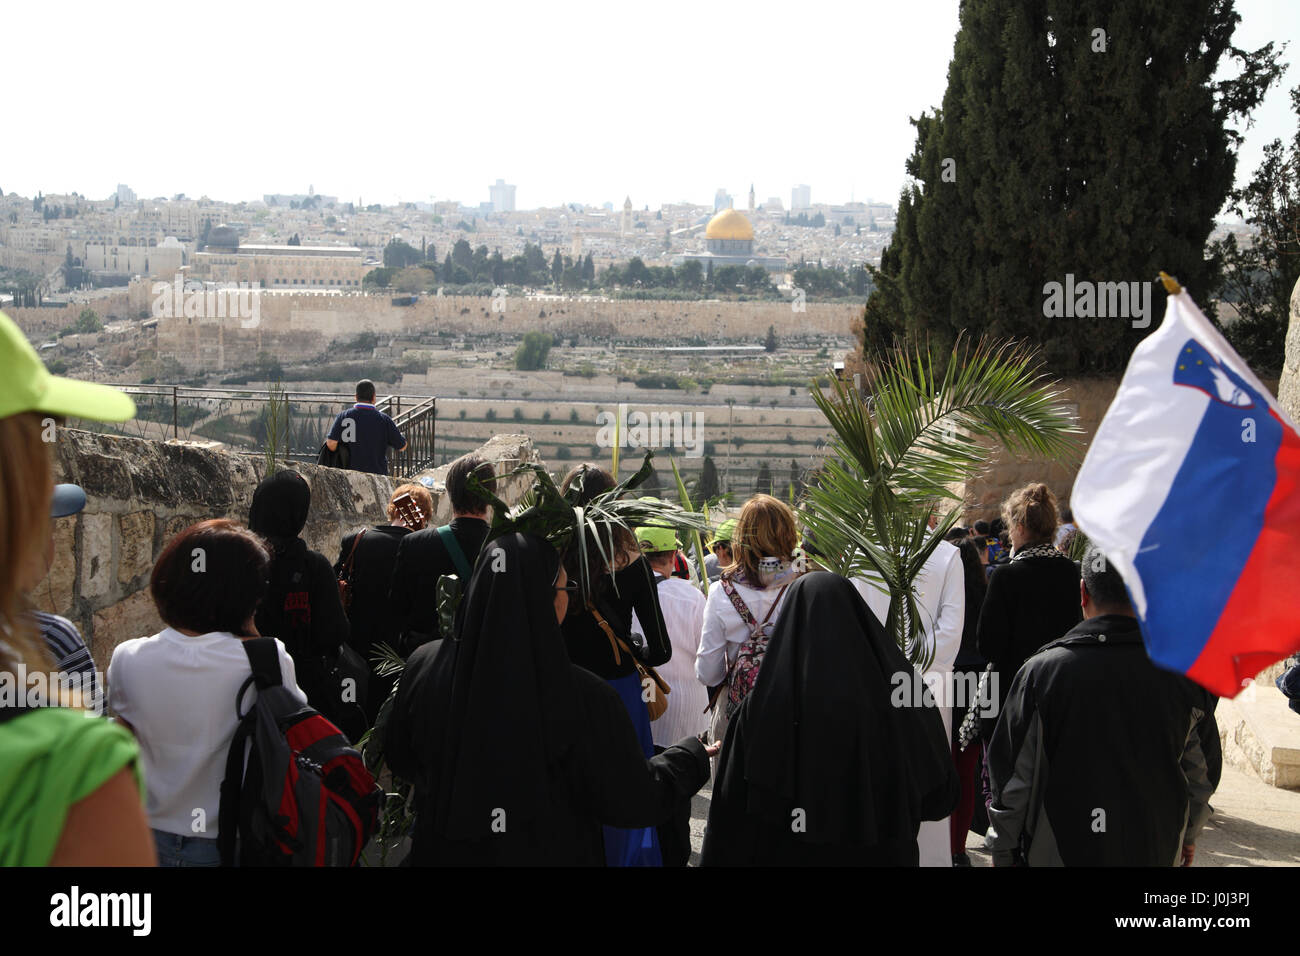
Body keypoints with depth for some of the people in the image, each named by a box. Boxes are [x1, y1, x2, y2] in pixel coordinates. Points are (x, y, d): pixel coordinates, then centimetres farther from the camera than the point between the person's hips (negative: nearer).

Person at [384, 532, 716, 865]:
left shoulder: (423, 666, -16)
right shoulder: (584, 696, -27)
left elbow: (400, 762, -1)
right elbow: (635, 804, -18)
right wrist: (692, 755, 0)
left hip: (444, 851, 4)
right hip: (549, 854, -3)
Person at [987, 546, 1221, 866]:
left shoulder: (1041, 671, -14)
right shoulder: (1185, 674, -8)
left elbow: (1013, 779, -9)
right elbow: (1202, 773, 4)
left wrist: (1004, 854, 4)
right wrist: (1187, 835, 22)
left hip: (1060, 852, -2)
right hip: (1157, 854, 3)